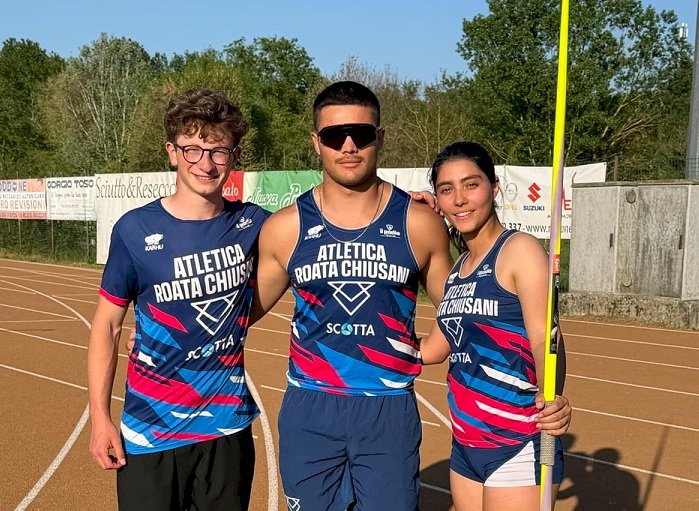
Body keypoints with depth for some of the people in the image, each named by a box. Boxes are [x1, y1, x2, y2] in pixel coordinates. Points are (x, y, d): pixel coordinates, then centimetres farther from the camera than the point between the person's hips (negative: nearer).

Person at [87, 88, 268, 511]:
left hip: (229, 424, 2)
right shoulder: (135, 230, -9)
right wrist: (100, 419, -4)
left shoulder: (254, 224, -4)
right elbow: (107, 325, -2)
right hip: (151, 429, -2)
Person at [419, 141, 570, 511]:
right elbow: (433, 348, 17)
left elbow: (544, 339, -20)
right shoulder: (457, 268, 10)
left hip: (518, 449, -7)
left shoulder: (519, 250, -11)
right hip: (465, 448, 7)